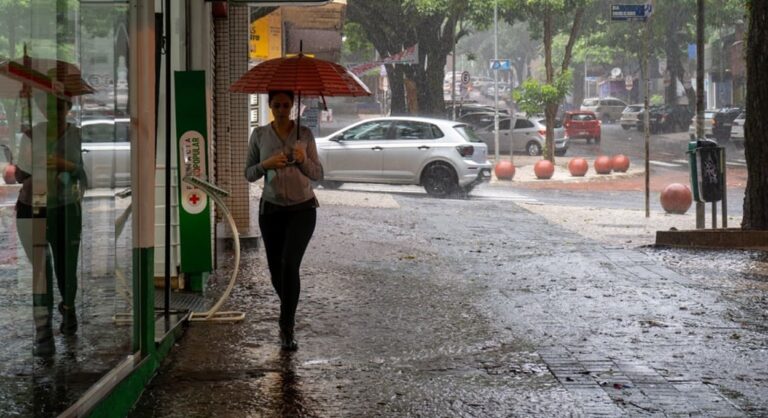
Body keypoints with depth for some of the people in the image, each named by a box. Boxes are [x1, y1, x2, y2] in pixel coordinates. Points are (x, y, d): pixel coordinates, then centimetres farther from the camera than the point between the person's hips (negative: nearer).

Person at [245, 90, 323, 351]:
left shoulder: (304, 134, 0)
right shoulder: (259, 135, 2)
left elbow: (318, 175, 3)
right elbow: (249, 174, 5)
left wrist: (303, 160, -16)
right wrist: (266, 164, -15)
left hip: (302, 209, -2)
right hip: (271, 209, 2)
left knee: (290, 264, -19)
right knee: (276, 270, 7)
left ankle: (287, 329, -13)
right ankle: (289, 316, 35)